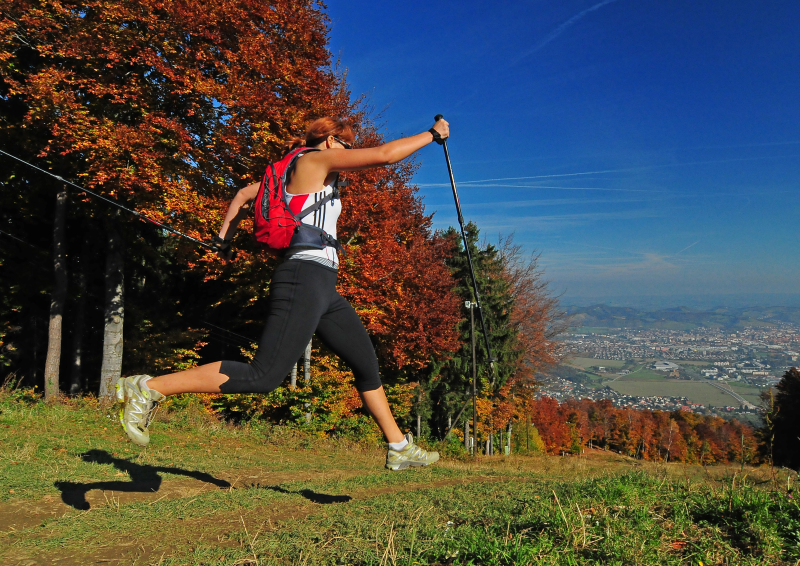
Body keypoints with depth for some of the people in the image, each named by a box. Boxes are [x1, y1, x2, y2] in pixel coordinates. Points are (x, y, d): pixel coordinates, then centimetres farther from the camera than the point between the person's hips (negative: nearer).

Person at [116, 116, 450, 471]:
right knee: (264, 377, -17)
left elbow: (244, 194, 31)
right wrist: (432, 134, 3)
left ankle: (400, 448, 22)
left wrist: (222, 238, 31)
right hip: (304, 278, -11)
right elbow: (384, 154, -9)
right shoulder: (315, 158, 0)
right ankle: (147, 388, -11)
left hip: (323, 288, 11)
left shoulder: (296, 174, 24)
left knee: (367, 364, 13)